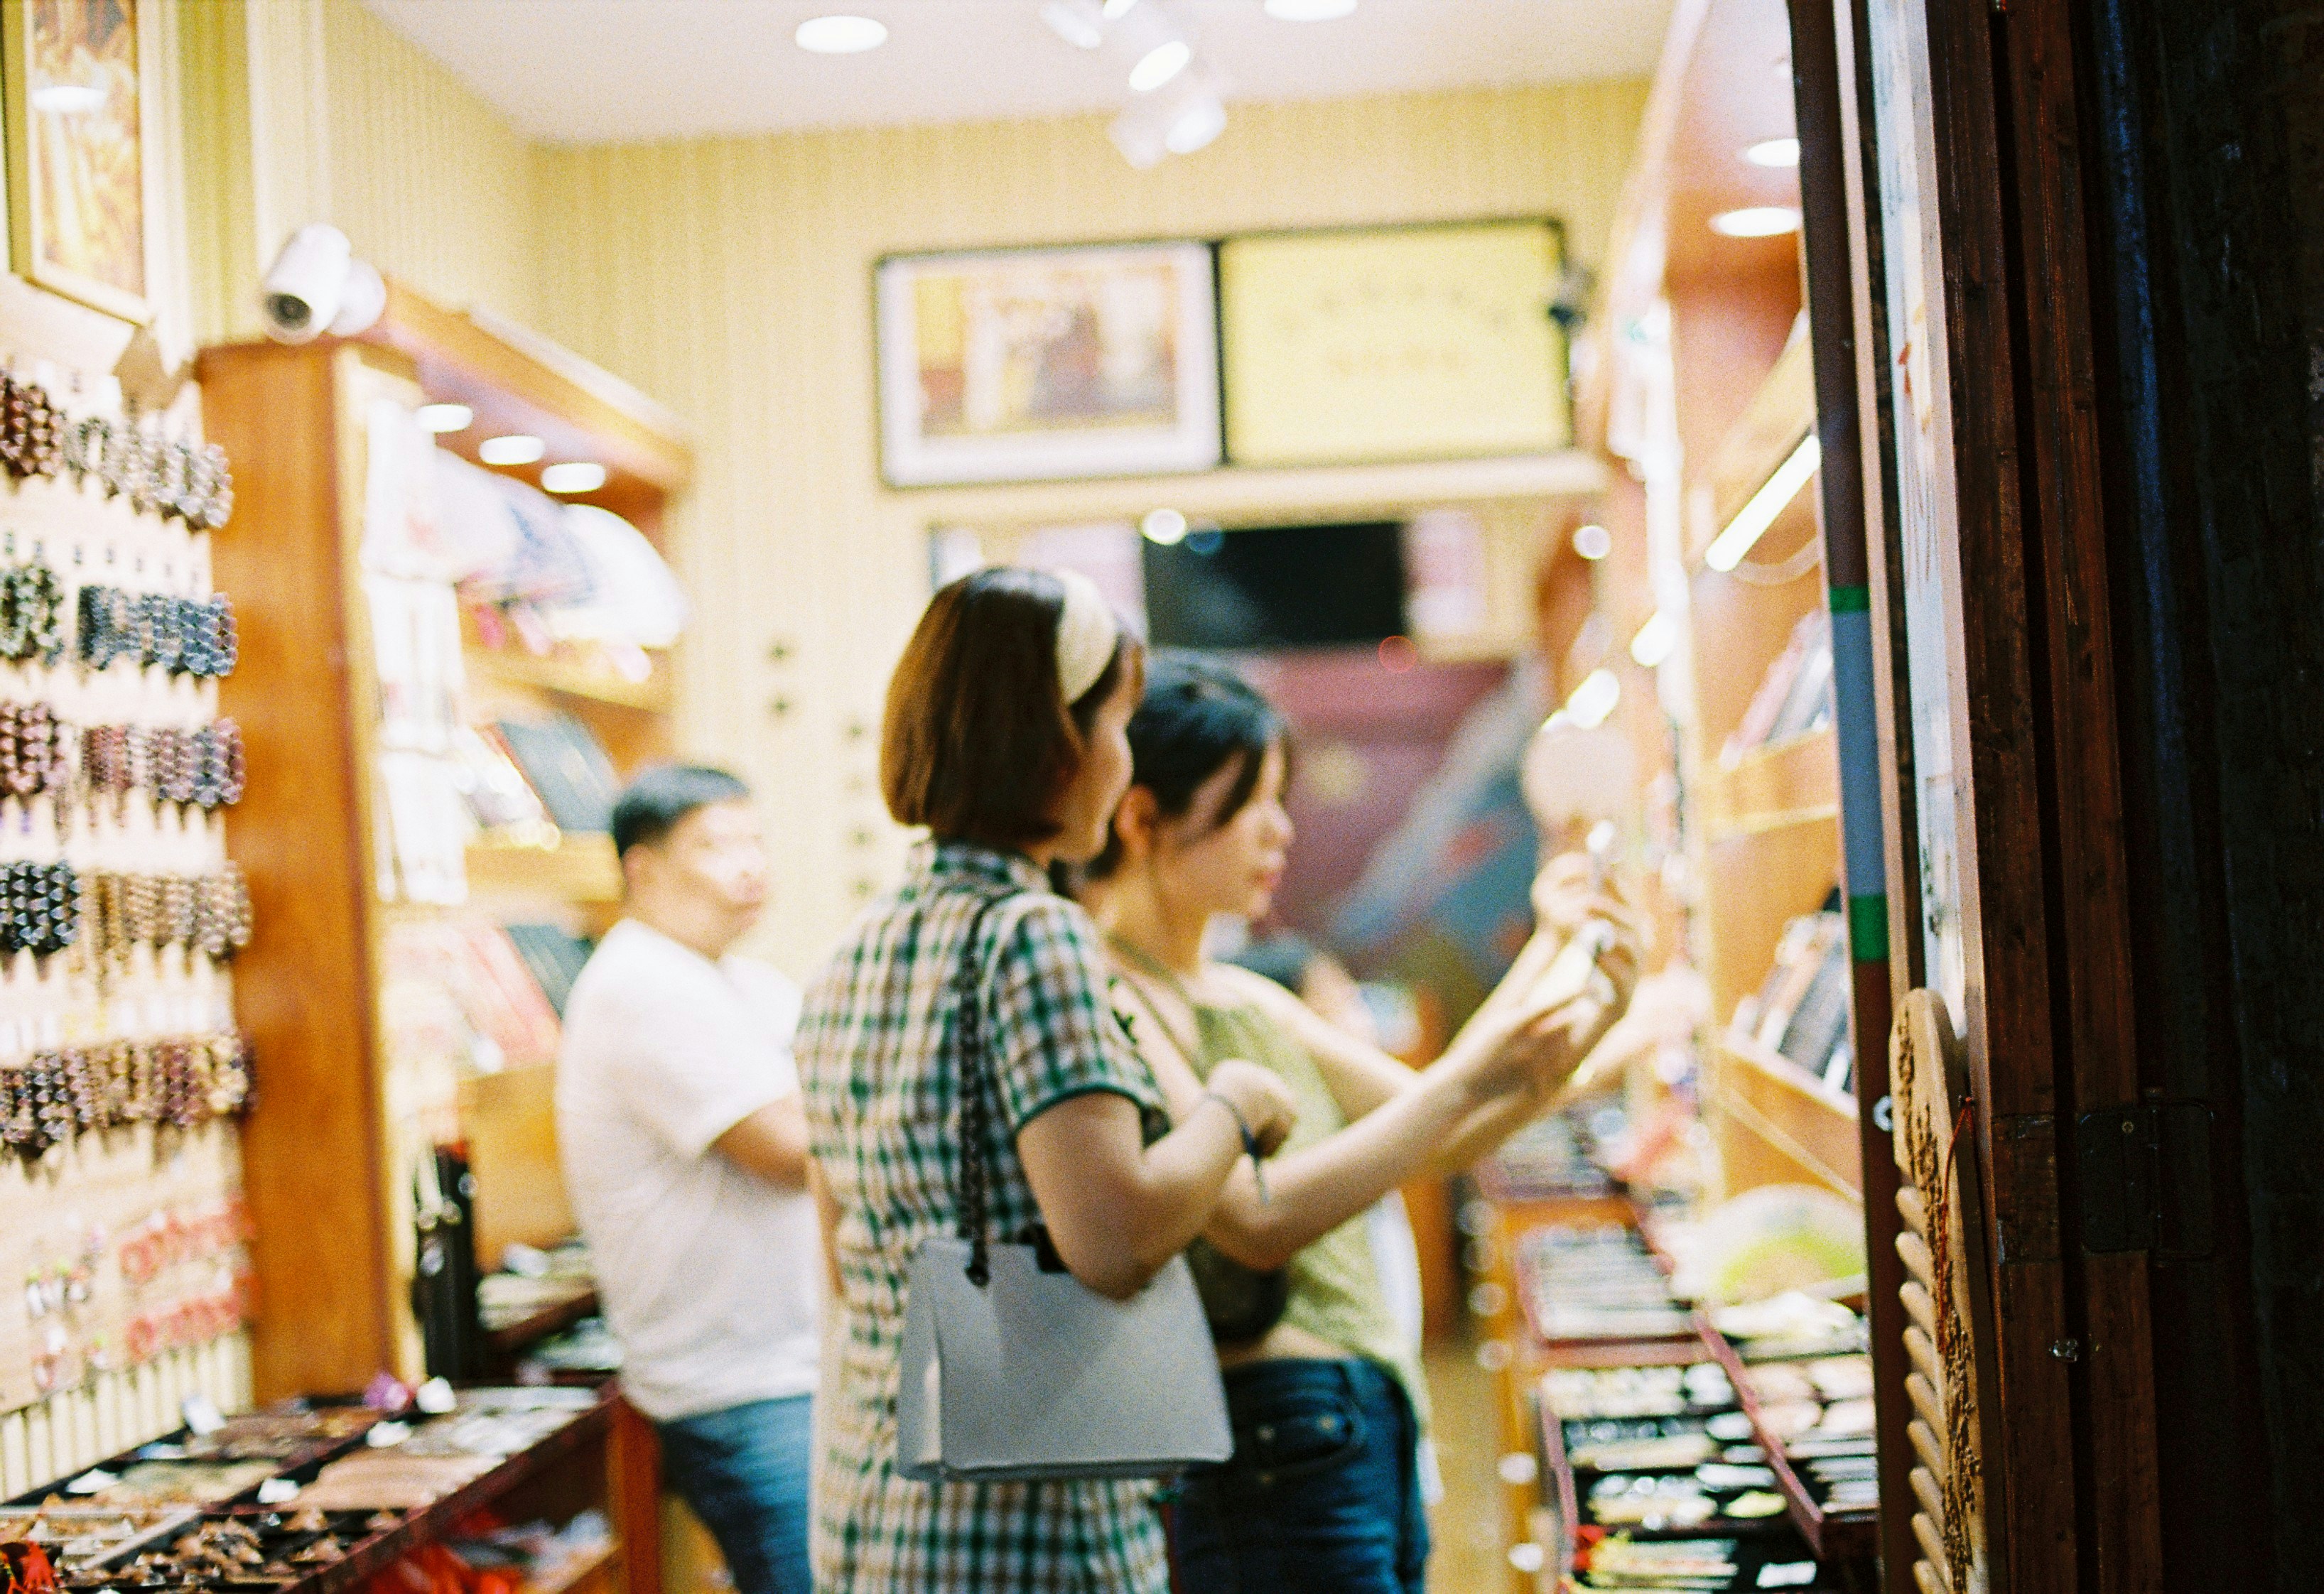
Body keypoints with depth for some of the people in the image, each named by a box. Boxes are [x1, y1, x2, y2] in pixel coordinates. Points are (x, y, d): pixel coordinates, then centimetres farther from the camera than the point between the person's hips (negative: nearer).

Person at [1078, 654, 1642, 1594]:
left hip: (1371, 1433, 9)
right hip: (1269, 1441, -9)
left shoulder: (1248, 1003, 16)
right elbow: (1257, 1221, -22)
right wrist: (1466, 1080, -20)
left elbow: (1430, 1142, 14)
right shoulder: (1102, 1005, -13)